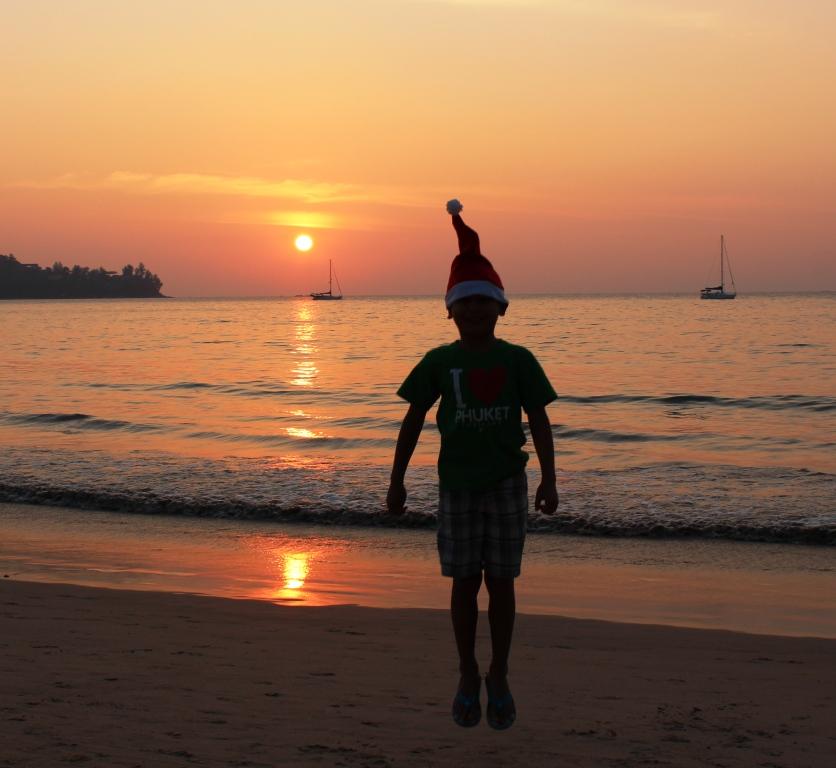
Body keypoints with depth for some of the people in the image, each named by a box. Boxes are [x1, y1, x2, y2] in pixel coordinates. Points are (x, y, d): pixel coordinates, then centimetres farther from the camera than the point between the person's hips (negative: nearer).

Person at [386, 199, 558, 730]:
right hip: (457, 483, 0)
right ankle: (468, 677, 18)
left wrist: (549, 479, -4)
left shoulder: (518, 360, -1)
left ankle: (499, 678, 15)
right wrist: (397, 481, 1)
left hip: (507, 481, 0)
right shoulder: (440, 362, 0)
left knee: (501, 581, 3)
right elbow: (414, 421, 3)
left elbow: (539, 421, 1)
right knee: (465, 582, 4)